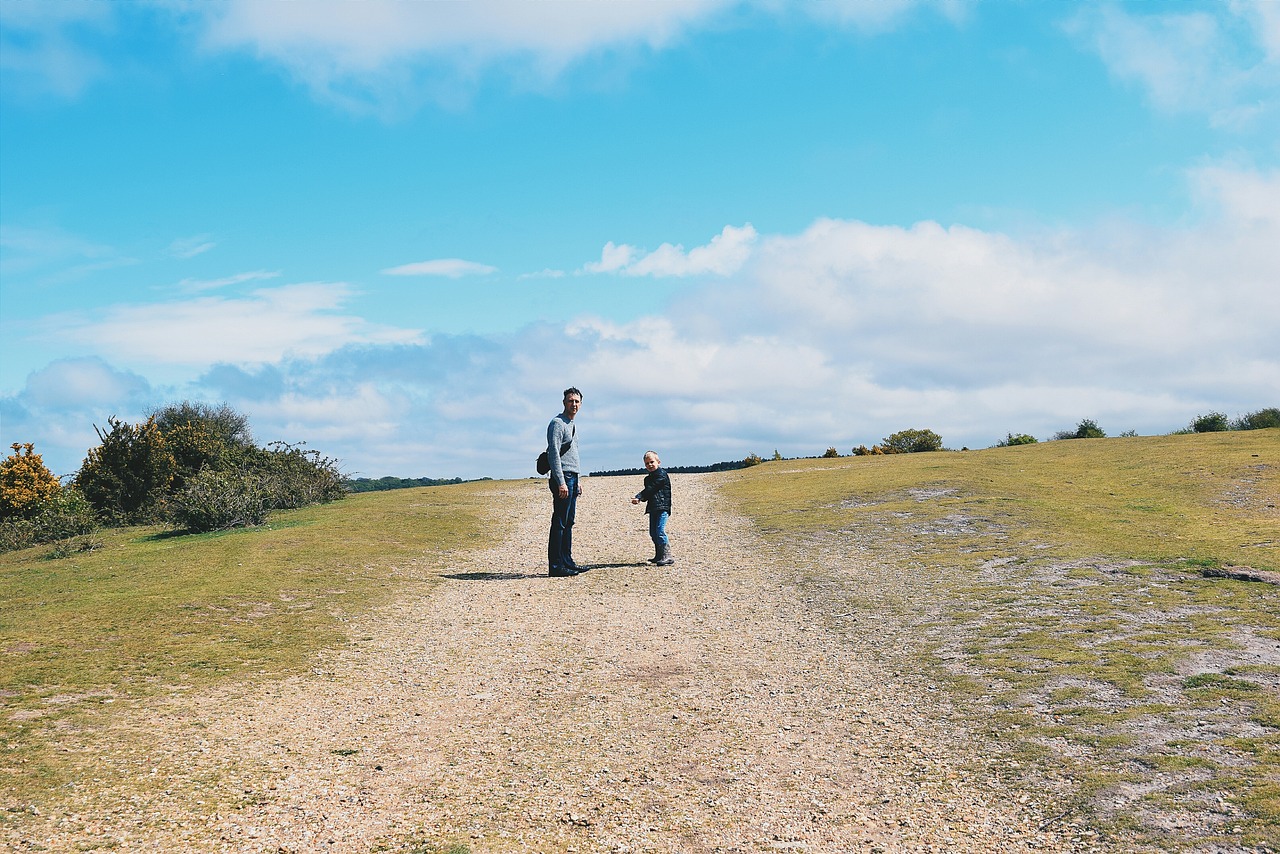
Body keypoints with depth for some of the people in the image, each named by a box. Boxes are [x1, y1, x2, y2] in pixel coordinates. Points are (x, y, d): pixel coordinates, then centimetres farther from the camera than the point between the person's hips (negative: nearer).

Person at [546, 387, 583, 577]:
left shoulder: (572, 425, 20)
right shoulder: (557, 423, -9)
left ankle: (567, 562, 16)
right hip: (562, 477, -10)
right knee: (559, 523, -10)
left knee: (568, 523, 11)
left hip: (572, 478, 10)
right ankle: (555, 566, -10)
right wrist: (561, 482, -23)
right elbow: (554, 454, -17)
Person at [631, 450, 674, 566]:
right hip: (652, 508, 9)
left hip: (662, 507, -9)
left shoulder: (661, 475, -8)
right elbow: (647, 493, 15)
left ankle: (667, 556, -15)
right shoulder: (648, 478, 18)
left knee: (660, 531, -16)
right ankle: (659, 555, 20)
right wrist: (640, 498, -7)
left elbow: (650, 489, -15)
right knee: (653, 532, 11)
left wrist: (639, 497, -19)